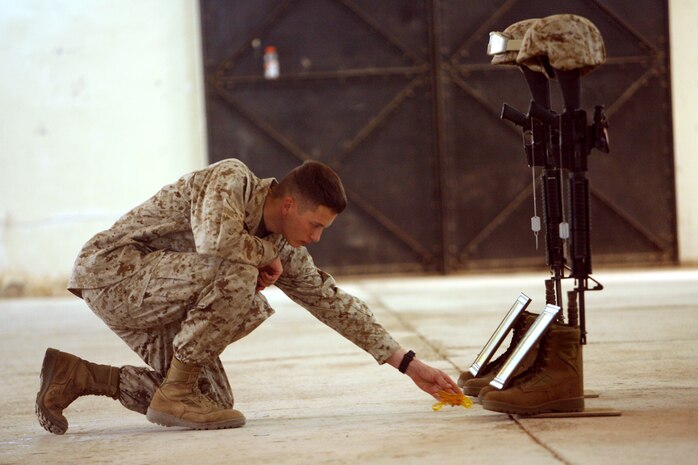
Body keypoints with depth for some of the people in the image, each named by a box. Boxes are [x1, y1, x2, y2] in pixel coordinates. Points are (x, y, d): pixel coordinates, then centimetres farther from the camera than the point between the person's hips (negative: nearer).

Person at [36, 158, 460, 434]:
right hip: (111, 269, -9)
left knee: (215, 400, 5)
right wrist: (264, 255, -16)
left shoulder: (284, 251, 7)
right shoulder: (232, 178, -17)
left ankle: (76, 375, 9)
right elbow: (215, 238, -37)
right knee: (235, 275, -28)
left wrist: (408, 364, 7)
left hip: (151, 298, 9)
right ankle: (175, 394, -15)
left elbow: (333, 302, 10)